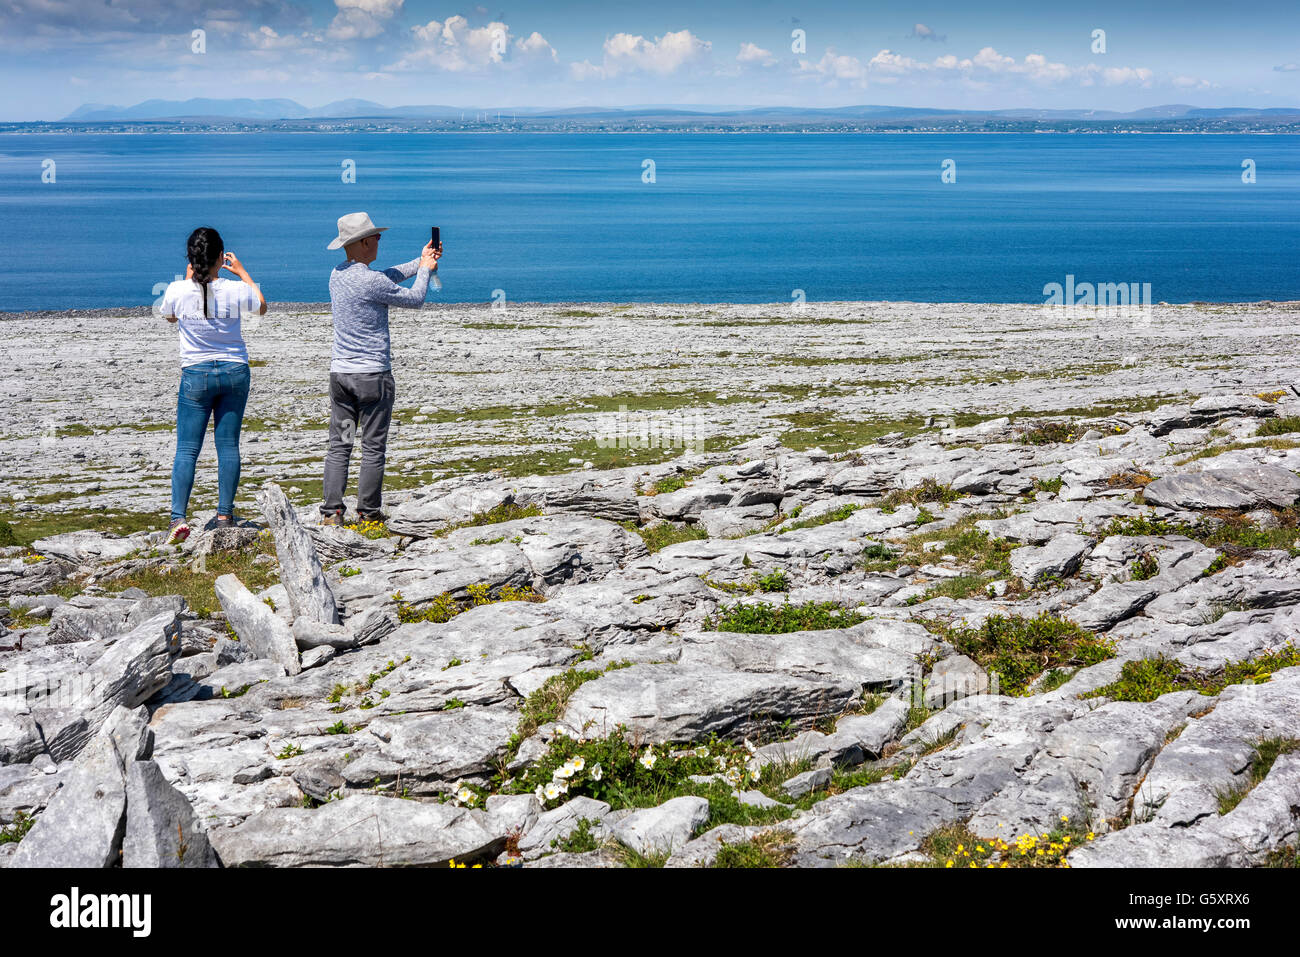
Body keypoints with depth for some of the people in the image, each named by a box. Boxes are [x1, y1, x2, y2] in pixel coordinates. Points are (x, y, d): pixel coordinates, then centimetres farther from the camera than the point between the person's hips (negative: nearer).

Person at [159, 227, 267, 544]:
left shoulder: (178, 291, -11)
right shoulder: (235, 290, -11)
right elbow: (262, 307, 12)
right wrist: (242, 272, 20)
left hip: (196, 375, -1)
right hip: (235, 372, 1)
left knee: (187, 449, 1)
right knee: (228, 445, 8)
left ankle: (178, 518, -10)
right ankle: (224, 514, 12)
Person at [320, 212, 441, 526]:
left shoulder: (337, 274, 8)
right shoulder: (370, 281, -16)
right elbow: (414, 299, -2)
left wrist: (420, 262, 23)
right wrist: (425, 270, 14)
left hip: (339, 371, 7)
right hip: (373, 374, -7)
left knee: (339, 446, 7)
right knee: (373, 448, 2)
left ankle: (331, 512, 3)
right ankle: (369, 513, 6)